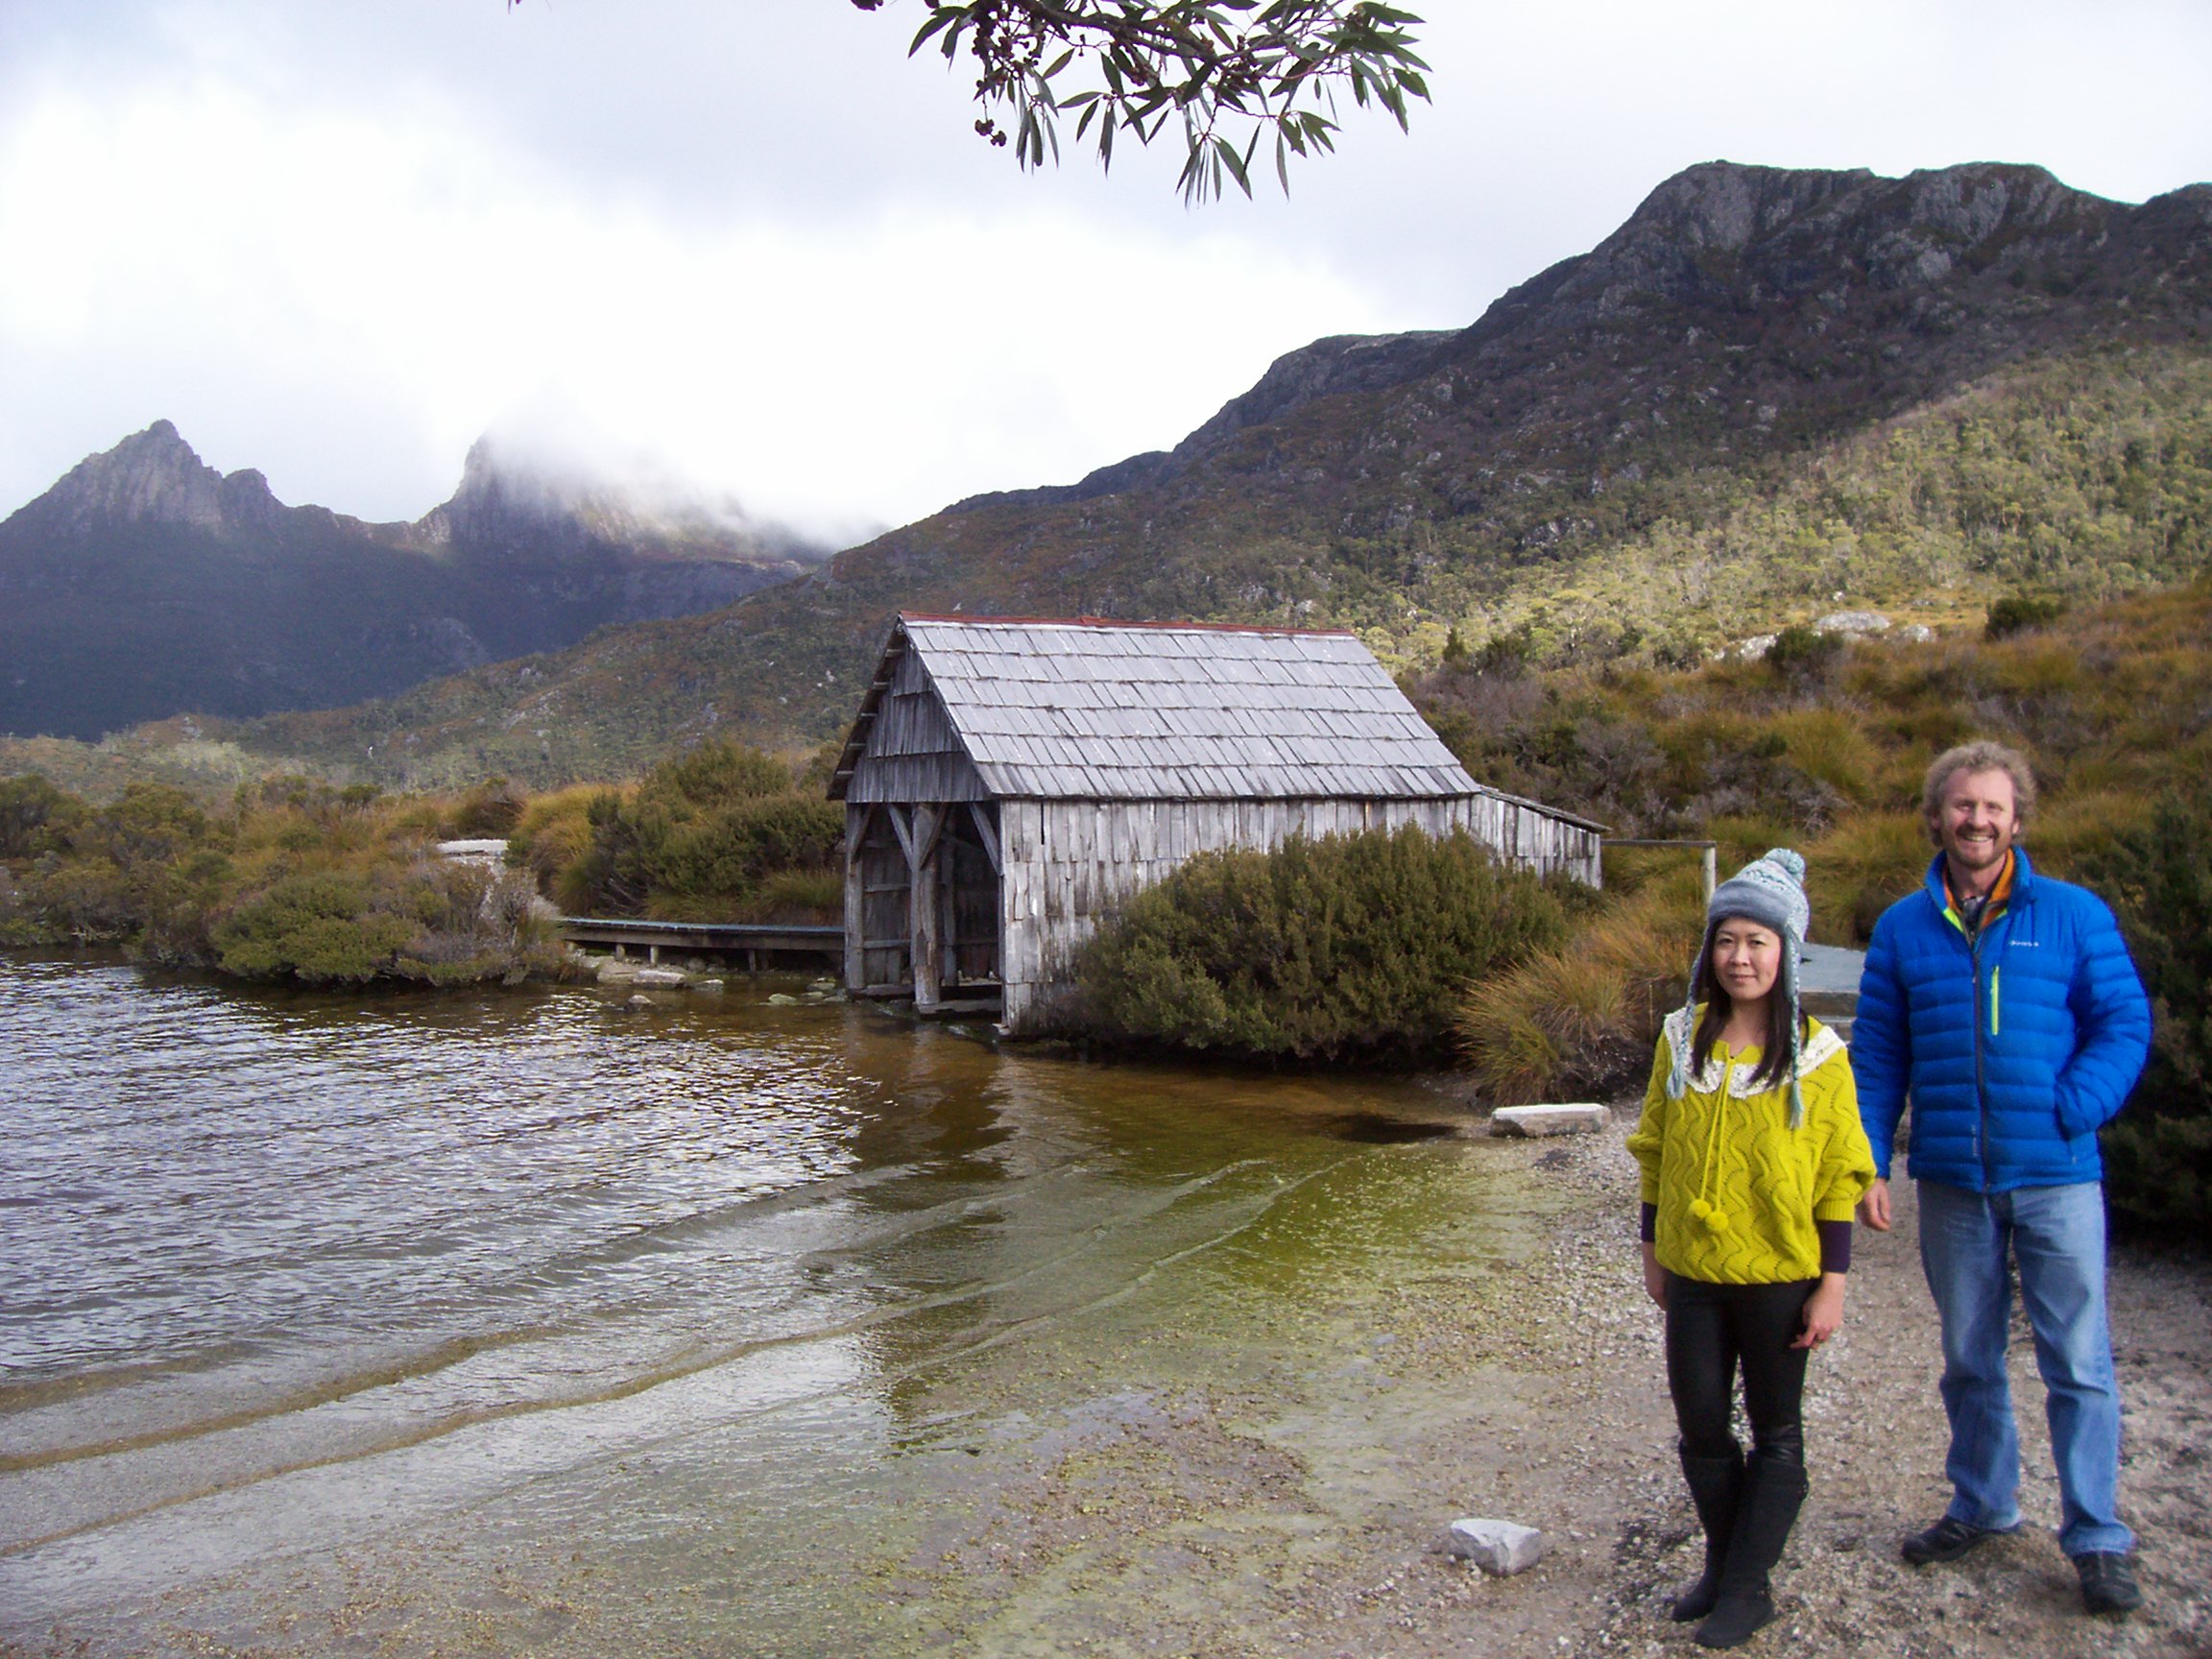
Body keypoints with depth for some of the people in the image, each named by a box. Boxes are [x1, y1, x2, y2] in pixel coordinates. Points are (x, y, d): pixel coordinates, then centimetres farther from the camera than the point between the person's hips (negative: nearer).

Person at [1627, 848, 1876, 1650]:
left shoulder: (1815, 1054, -8)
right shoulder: (1682, 1037, 1)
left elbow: (1838, 1179, -6)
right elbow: (1656, 1151, 9)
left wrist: (1833, 1285, -8)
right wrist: (1652, 1250, 10)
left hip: (1779, 1275, -3)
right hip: (1694, 1273, 3)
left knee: (1775, 1434, 9)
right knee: (1700, 1428, 10)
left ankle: (1747, 1587, 20)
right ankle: (1722, 1564, 29)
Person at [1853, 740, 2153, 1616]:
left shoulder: (2073, 914, -1)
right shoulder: (1902, 927, 5)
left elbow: (2124, 1025, -1)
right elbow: (1878, 1055, 7)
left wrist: (2067, 1112, -15)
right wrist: (1869, 1163, 0)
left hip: (2056, 1180, -2)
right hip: (1951, 1182, 3)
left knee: (2078, 1364, 1)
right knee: (1968, 1360, 15)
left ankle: (2097, 1540, 13)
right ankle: (1981, 1504, 32)